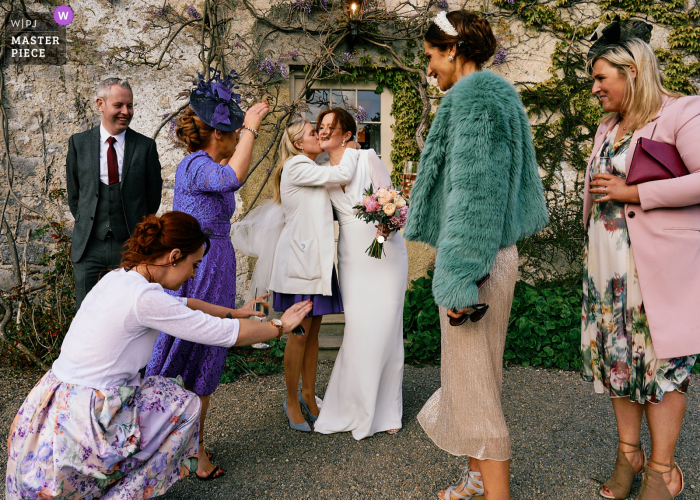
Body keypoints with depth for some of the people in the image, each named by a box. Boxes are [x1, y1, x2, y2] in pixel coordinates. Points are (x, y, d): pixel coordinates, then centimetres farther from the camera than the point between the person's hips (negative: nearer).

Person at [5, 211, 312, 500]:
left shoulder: (120, 278, 4)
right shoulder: (143, 297, -23)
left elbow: (181, 305, 21)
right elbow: (226, 335, -17)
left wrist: (235, 312, 27)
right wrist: (280, 327, -2)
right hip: (76, 429, -9)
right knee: (184, 404, 6)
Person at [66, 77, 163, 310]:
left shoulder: (146, 146, 0)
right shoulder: (78, 143, 5)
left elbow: (153, 194, 7)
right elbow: (74, 193, 13)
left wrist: (139, 229, 10)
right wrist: (86, 225, 11)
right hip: (89, 246, 2)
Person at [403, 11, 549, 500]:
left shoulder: (473, 95, -12)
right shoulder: (494, 94, 18)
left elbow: (475, 193, -21)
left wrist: (460, 280, -22)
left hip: (477, 261, -11)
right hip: (495, 254, 11)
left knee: (474, 385, 0)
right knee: (477, 376, 21)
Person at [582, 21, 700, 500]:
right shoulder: (608, 128, 17)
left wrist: (633, 193, -17)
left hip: (661, 263, -7)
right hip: (607, 262, 7)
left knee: (661, 359, 0)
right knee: (616, 353, 9)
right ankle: (629, 452, 23)